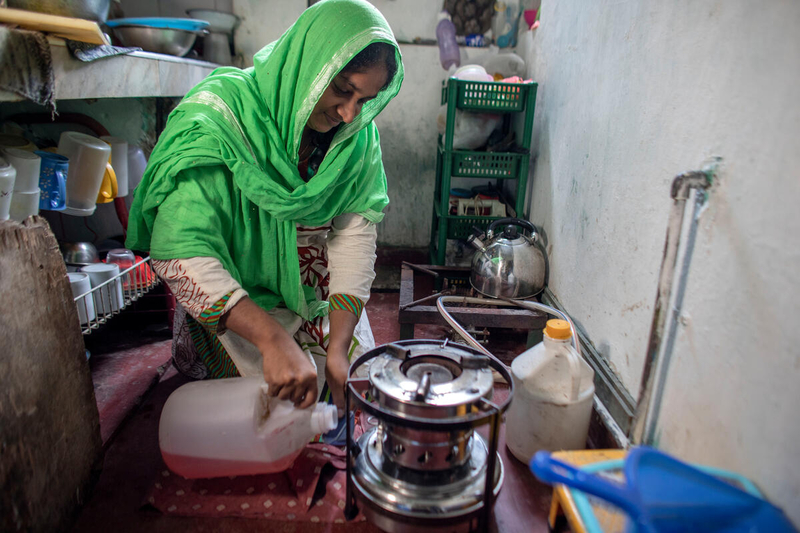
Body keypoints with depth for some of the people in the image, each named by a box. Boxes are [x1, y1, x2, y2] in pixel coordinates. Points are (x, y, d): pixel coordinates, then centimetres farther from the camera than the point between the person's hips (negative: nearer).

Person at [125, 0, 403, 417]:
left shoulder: (357, 133, -8)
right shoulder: (219, 115, -25)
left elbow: (356, 229, -15)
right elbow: (177, 250, -32)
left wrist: (338, 347, -25)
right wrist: (273, 338, -42)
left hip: (324, 306, 5)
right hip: (232, 314, -4)